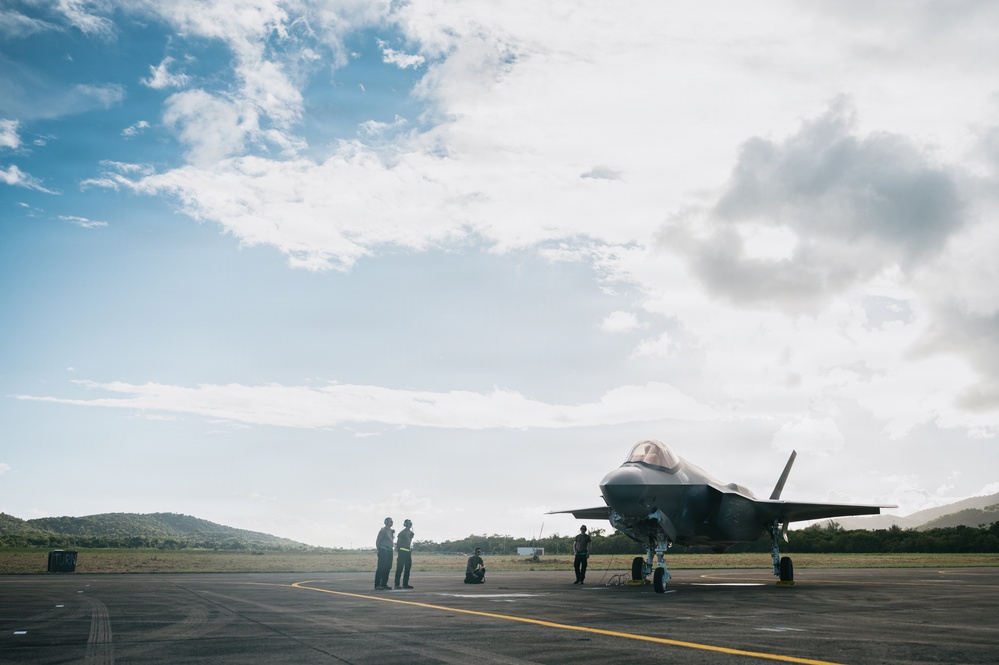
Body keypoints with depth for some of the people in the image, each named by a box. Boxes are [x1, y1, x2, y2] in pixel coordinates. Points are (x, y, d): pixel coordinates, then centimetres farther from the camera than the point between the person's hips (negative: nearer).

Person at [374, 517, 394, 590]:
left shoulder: (392, 531, 17)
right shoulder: (383, 530, -7)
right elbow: (377, 541, -8)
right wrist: (379, 550, -10)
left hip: (389, 551, 8)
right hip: (383, 551, -8)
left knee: (388, 568, 8)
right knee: (381, 568, -10)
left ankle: (384, 584, 14)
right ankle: (377, 585, -11)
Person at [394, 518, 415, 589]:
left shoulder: (411, 533, 16)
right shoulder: (402, 532, -7)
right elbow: (398, 543, -7)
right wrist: (398, 552, -12)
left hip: (408, 552, 8)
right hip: (402, 551, -8)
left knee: (408, 568, 7)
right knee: (400, 568, -9)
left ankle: (405, 584, 12)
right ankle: (397, 584, -8)